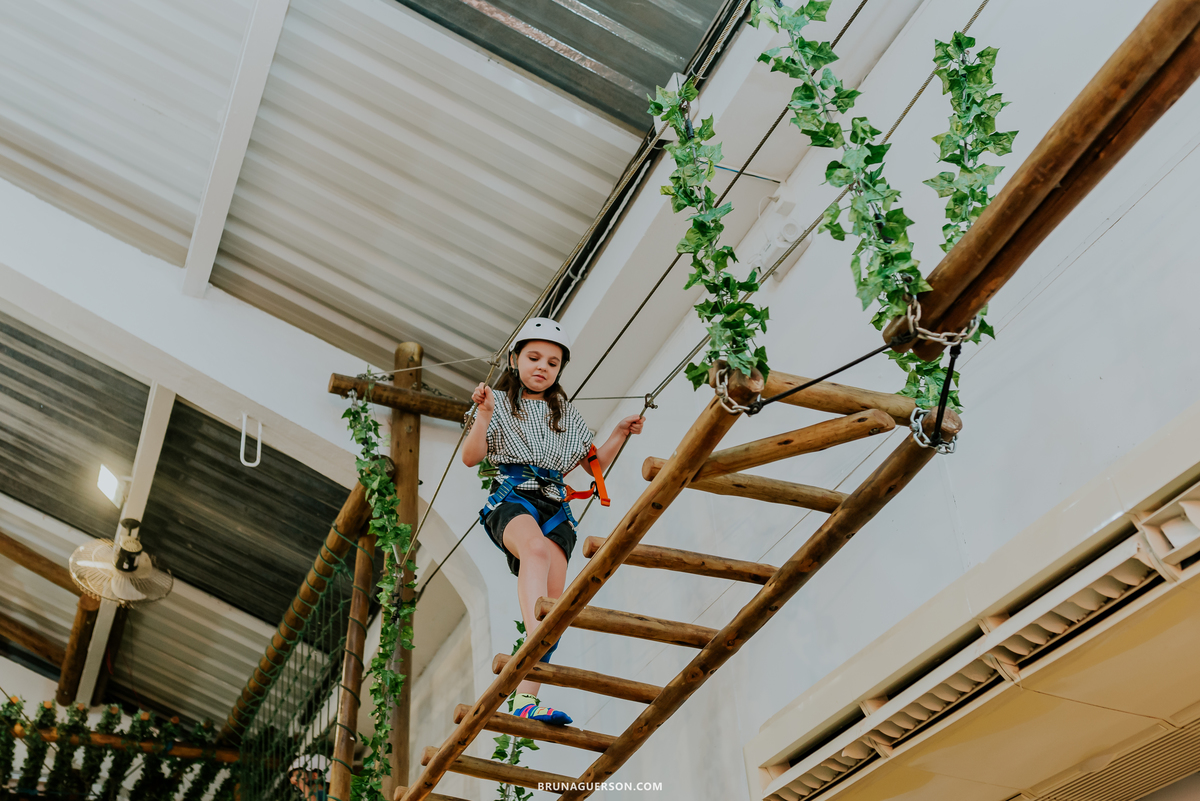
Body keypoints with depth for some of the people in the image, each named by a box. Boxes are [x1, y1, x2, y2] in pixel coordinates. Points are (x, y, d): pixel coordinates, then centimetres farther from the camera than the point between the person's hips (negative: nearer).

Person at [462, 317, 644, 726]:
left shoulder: (567, 415, 25)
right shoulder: (500, 402, 13)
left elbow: (594, 464, 29)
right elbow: (471, 457, 2)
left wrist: (619, 434, 14)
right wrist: (484, 416, -13)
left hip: (555, 504, 4)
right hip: (512, 496, -4)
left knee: (552, 598, -17)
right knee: (536, 547, -39)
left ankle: (526, 699, -21)